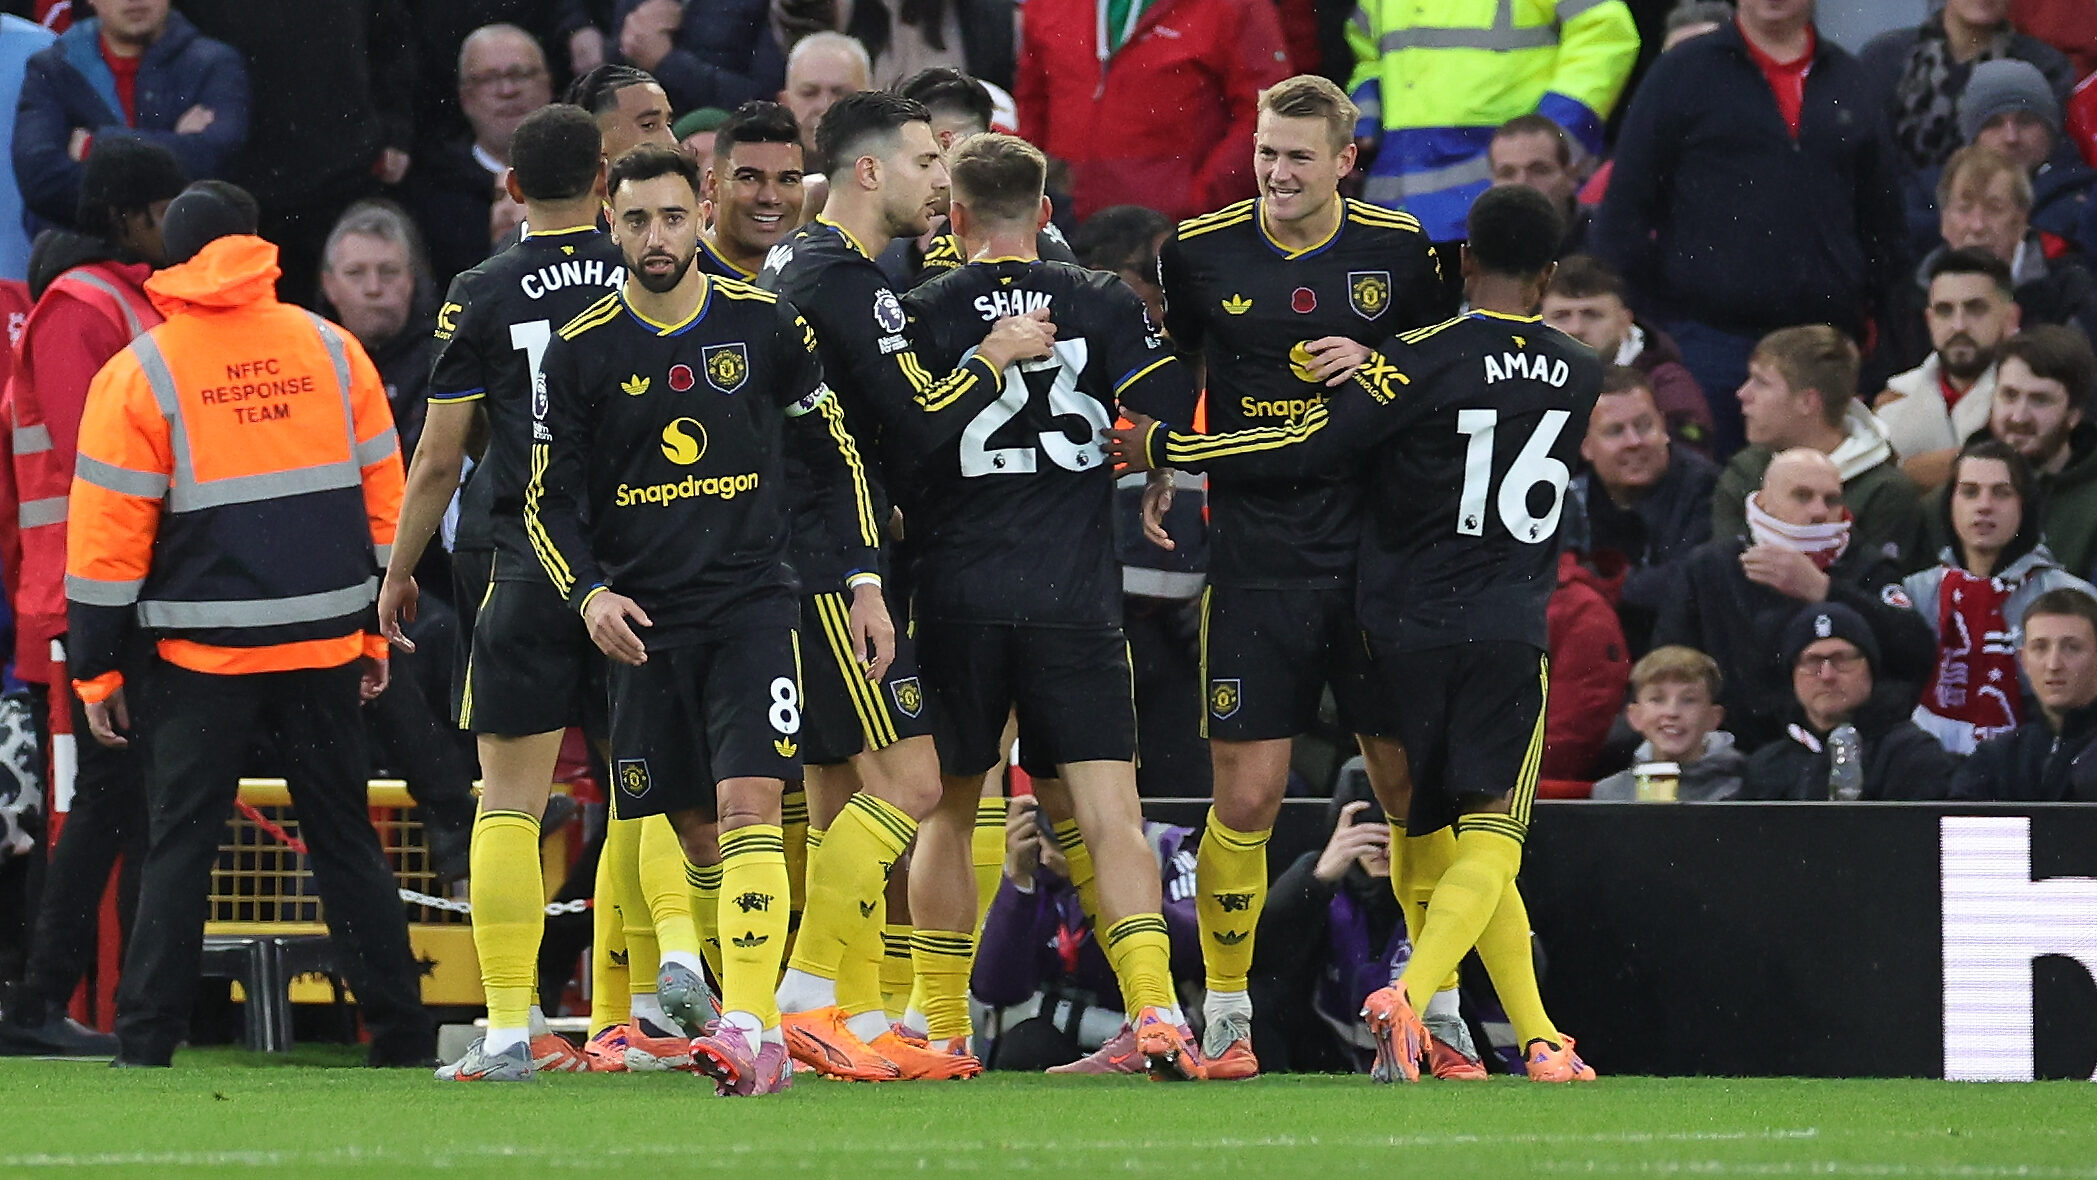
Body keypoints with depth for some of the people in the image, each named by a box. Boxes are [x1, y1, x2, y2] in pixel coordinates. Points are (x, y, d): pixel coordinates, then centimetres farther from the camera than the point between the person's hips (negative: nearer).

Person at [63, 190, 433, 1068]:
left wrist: (96, 668, 2)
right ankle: (402, 1035, 12)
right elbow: (384, 499, 9)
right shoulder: (333, 351, 5)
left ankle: (146, 1042, -1)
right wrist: (376, 633, 17)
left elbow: (109, 535, -5)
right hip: (324, 645, 3)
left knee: (180, 841, 3)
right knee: (343, 838, 11)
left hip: (201, 650, -3)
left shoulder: (138, 374, -5)